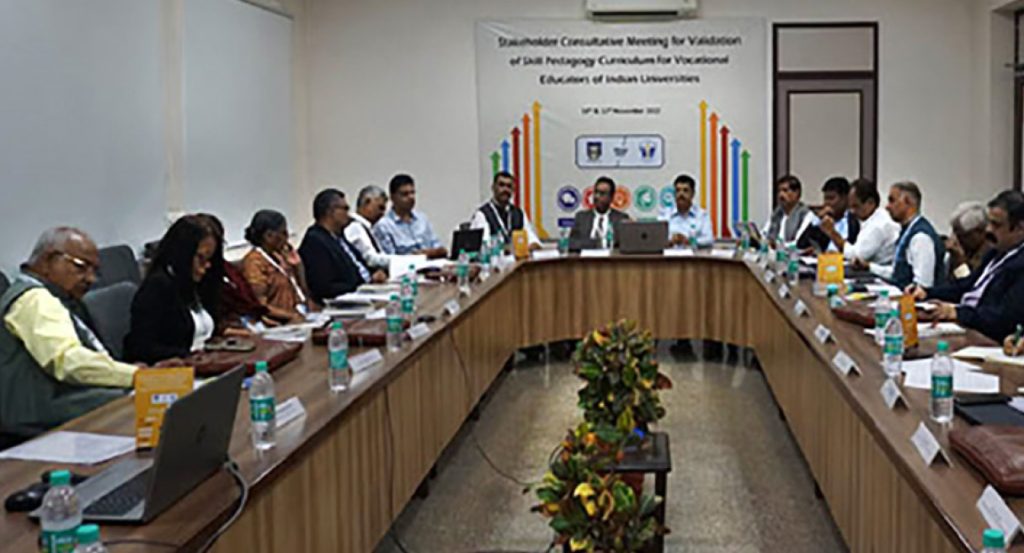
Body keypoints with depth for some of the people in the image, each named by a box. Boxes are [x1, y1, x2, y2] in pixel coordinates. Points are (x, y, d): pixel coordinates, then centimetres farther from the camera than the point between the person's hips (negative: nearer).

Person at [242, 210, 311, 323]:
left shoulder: (285, 254, 17)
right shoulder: (254, 262, -5)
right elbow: (259, 306, -13)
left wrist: (298, 266, 6)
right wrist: (292, 316, -22)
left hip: (300, 316, 8)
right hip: (278, 322, -8)